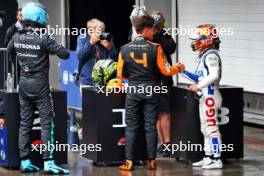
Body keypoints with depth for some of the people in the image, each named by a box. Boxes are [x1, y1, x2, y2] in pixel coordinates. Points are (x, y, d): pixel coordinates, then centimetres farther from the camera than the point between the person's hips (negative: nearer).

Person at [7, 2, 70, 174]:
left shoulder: (17, 37, 0)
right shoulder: (43, 38, -18)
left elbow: (9, 51, 20)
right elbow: (65, 54, -16)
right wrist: (60, 49, 4)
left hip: (24, 83, 6)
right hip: (40, 84, -6)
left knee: (25, 123, 10)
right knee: (46, 123, -2)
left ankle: (25, 161, 13)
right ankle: (48, 162, -6)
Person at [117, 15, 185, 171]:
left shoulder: (125, 49, -3)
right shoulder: (155, 48, -11)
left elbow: (120, 74, 3)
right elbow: (166, 70, -7)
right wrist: (178, 68, 13)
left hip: (133, 90, 1)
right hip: (150, 90, -1)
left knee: (131, 127, 6)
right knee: (150, 126, 7)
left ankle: (129, 162, 3)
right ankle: (151, 161, 10)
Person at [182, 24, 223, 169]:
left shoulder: (211, 55, -14)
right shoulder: (204, 55, 16)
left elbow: (214, 76, -25)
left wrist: (198, 87, -21)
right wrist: (184, 72, 14)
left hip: (210, 96, -11)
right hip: (205, 96, 11)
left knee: (211, 127, -7)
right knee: (205, 128, 15)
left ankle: (216, 160, -4)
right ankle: (208, 158, 22)